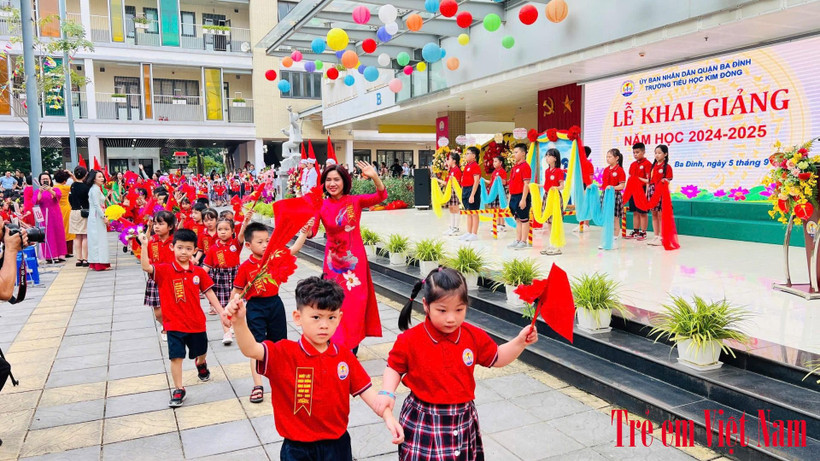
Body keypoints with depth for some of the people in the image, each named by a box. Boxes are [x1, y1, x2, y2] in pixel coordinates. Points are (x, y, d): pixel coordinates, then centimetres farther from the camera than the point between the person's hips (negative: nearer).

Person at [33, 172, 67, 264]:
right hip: (44, 216, 0)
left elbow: (59, 195, -15)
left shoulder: (56, 189, 8)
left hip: (55, 215, 0)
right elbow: (36, 202, -10)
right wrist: (40, 192, -23)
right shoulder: (37, 191, 7)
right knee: (47, 235, -4)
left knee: (59, 234, 0)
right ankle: (51, 256, -6)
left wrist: (50, 190, -30)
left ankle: (61, 256, 2)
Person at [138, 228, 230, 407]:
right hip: (174, 324, -3)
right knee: (176, 357, -2)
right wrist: (144, 245, -39)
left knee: (201, 352, 22)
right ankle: (178, 390, 14)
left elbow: (209, 293, 2)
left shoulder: (199, 272, -3)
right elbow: (146, 267, -28)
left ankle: (201, 365, 57)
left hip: (196, 322, 3)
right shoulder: (165, 270, -9)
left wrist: (222, 312, 0)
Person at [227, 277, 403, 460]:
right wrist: (239, 321, -48)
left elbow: (366, 390, -1)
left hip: (337, 444, 3)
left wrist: (388, 416, -14)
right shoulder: (284, 354, -14)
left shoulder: (345, 357, -3)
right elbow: (251, 349, -30)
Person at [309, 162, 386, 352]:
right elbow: (311, 232, -10)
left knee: (355, 303, 4)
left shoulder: (355, 201, -4)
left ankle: (352, 348, 19)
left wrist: (375, 177, -31)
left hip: (355, 260, 0)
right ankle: (337, 345, 19)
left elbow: (381, 196, -15)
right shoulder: (321, 206, -3)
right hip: (334, 261, 0)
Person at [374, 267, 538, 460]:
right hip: (423, 423, -3)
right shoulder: (409, 340, -14)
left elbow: (497, 359, 10)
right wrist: (387, 393, -15)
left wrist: (520, 342, -2)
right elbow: (394, 368, 1)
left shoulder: (475, 336, -6)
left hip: (463, 421, 3)